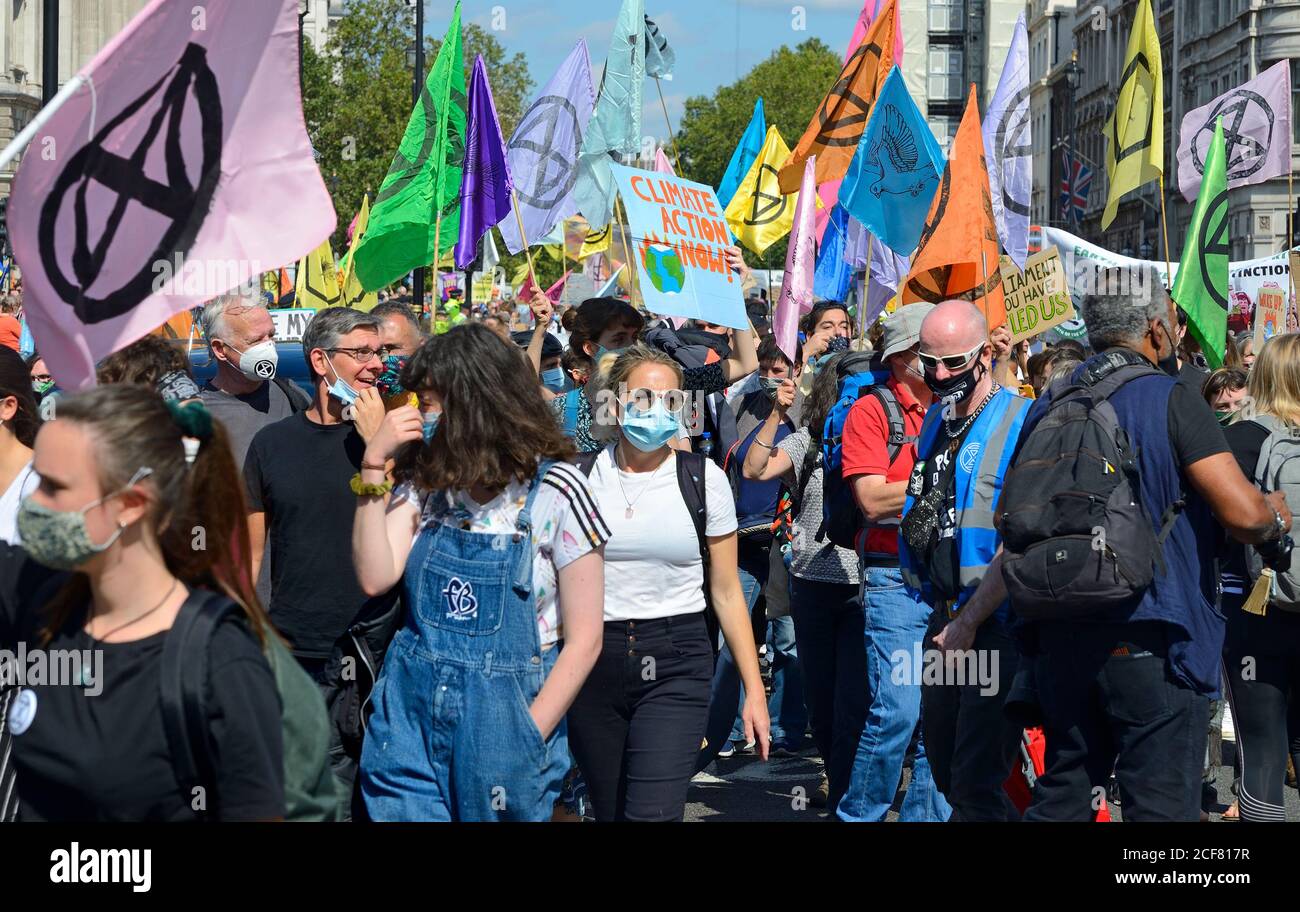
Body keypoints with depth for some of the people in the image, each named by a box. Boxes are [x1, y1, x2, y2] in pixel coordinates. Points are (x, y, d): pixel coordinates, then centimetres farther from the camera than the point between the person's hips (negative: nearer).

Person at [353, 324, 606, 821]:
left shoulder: (555, 491, -9)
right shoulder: (425, 479, 5)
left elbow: (584, 638, -8)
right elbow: (375, 578, -9)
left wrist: (528, 737, -14)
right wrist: (373, 465, -10)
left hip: (502, 717, -3)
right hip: (411, 710, 3)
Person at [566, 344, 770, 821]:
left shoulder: (703, 479, 1)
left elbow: (726, 591, 4)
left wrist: (755, 690, 1)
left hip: (675, 665, -1)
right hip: (594, 661, 2)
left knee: (652, 812, -16)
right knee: (610, 811, 10)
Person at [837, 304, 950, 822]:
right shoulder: (873, 410, -3)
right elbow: (873, 500, -12)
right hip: (896, 580, -6)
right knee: (896, 710, -11)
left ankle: (926, 813, 16)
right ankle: (859, 813, 5)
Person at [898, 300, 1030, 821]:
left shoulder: (1019, 423, -13)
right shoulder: (934, 420, 12)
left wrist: (968, 622, -18)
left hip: (996, 626, -8)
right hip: (943, 620, 8)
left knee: (975, 784, -7)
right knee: (945, 771, 16)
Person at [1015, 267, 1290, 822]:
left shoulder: (1048, 408, 9)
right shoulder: (1170, 398, -10)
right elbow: (1243, 515, -17)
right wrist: (1275, 517, 3)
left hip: (1062, 636, 7)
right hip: (1151, 641, -6)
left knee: (1061, 796, 15)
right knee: (1162, 803, -2)